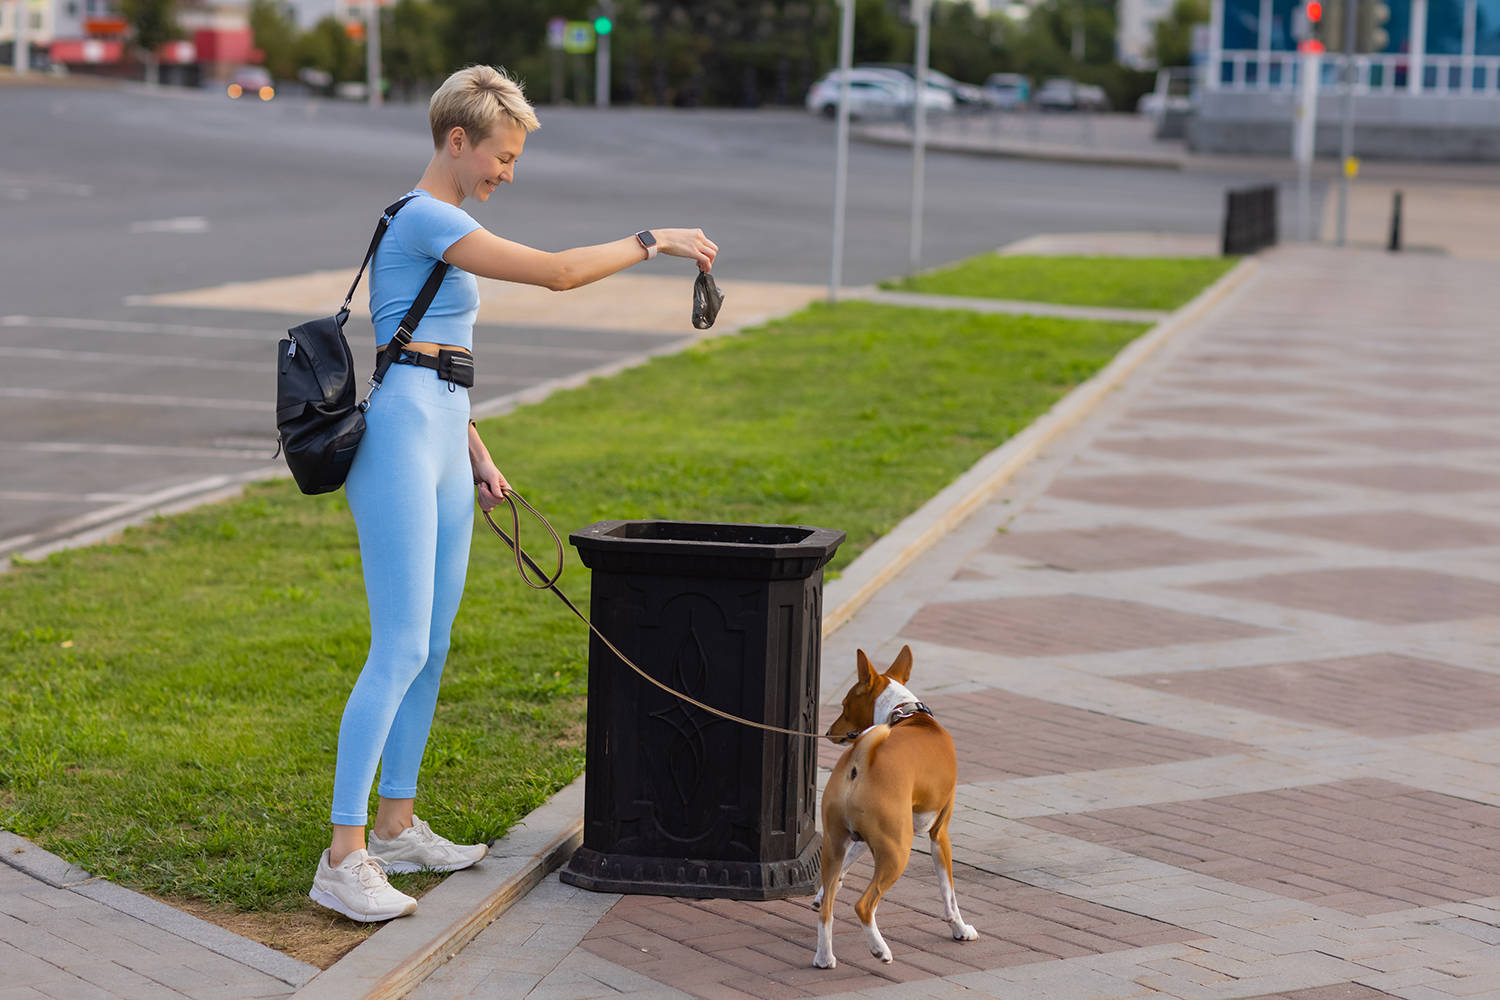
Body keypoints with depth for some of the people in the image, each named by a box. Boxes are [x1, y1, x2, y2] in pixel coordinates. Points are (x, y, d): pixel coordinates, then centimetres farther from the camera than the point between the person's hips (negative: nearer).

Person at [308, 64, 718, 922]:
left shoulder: (443, 225, 18)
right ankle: (344, 858, -10)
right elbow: (556, 272, -19)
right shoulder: (425, 221, -13)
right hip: (400, 441, -10)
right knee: (400, 650, -12)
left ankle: (397, 825, 21)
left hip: (440, 445, 10)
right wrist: (655, 241, -10)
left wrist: (476, 453, 22)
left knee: (432, 644, 12)